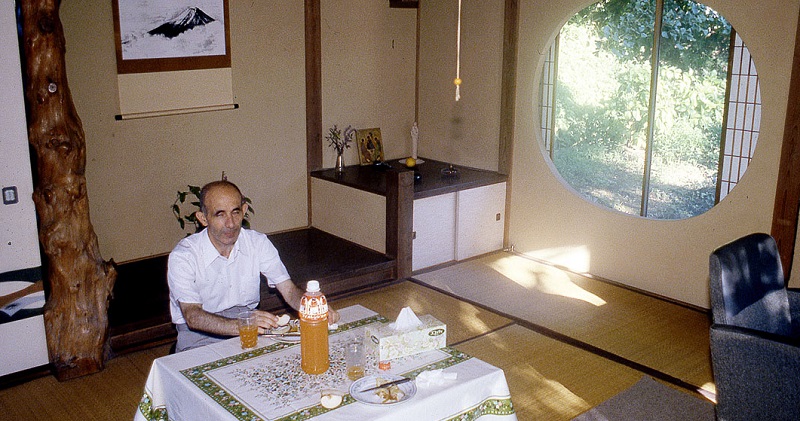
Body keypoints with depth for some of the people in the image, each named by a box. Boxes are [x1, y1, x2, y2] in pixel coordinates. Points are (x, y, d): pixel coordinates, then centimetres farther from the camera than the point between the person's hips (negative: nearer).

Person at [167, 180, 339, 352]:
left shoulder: (258, 243, -2)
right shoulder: (183, 256, -15)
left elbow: (289, 290, -3)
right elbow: (192, 316, -23)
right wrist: (239, 326, -41)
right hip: (201, 334, -5)